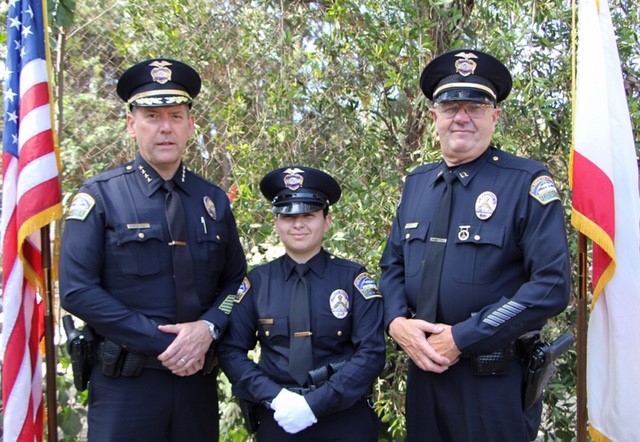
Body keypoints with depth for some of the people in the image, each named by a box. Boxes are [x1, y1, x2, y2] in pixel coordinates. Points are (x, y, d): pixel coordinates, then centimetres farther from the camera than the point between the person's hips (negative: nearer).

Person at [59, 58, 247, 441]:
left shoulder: (214, 201, 7)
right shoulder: (100, 196, -5)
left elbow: (237, 281, 9)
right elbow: (77, 291, -11)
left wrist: (208, 328, -12)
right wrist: (162, 344, -15)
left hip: (198, 378, 4)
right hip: (124, 384, -3)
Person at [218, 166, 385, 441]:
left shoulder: (353, 279, -4)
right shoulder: (256, 282, 1)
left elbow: (371, 353, -9)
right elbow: (231, 351, 0)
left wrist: (315, 404, -17)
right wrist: (274, 397, -14)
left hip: (346, 420, -1)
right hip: (277, 420, 1)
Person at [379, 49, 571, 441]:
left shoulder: (528, 183, -11)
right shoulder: (416, 183, 7)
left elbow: (552, 286, -17)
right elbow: (393, 264, 13)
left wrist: (460, 339, -18)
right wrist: (397, 321, -7)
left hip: (496, 381, -5)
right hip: (423, 368, 5)